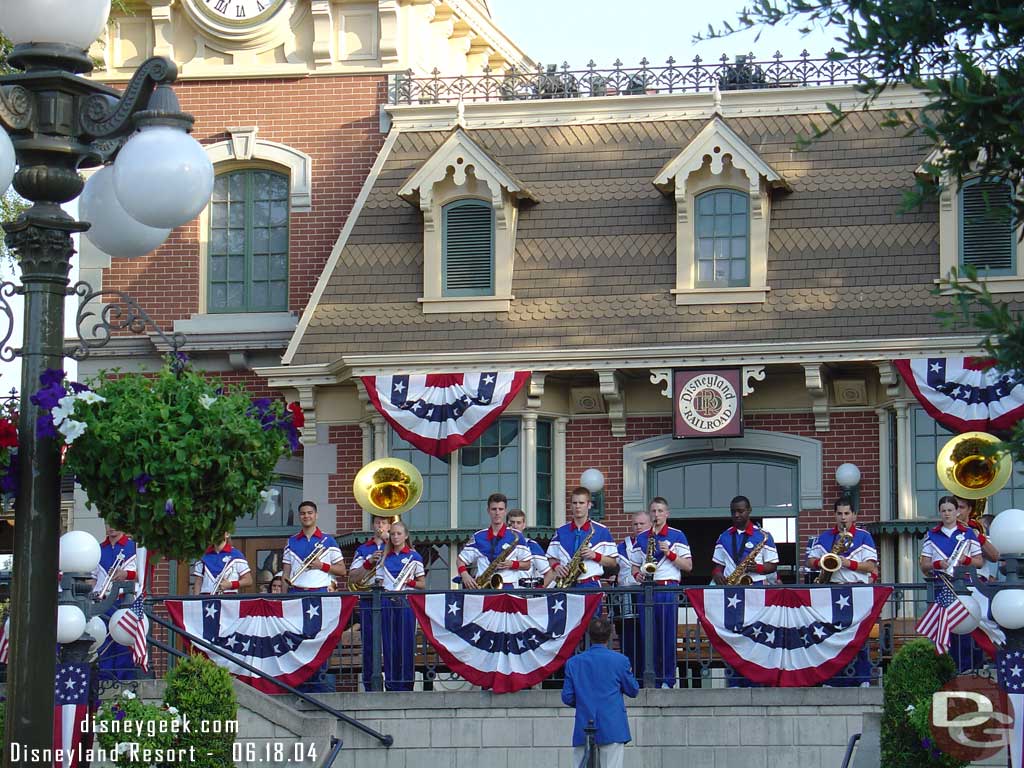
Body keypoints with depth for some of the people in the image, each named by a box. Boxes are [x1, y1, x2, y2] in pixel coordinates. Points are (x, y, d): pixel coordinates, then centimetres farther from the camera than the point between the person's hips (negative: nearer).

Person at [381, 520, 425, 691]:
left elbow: (422, 584, 4)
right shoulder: (385, 557, 14)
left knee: (406, 643, -4)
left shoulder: (414, 556, 4)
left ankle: (406, 685, 0)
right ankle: (390, 685, 6)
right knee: (389, 644, 2)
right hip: (388, 602, 3)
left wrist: (409, 582, -12)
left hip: (406, 602, -3)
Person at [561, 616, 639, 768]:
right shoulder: (620, 660, -3)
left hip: (583, 731, 2)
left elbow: (567, 698, 4)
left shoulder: (573, 663, 3)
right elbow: (633, 691, 5)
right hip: (613, 730, -2)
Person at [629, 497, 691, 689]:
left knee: (668, 635, -5)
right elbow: (634, 565, 21)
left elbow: (688, 566, 2)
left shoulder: (677, 536, 6)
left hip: (668, 589, -3)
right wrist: (637, 574, 0)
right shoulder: (641, 538, 16)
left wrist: (670, 554, -10)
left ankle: (667, 680, -1)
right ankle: (651, 679, 7)